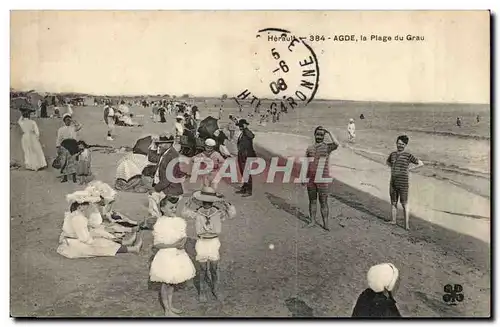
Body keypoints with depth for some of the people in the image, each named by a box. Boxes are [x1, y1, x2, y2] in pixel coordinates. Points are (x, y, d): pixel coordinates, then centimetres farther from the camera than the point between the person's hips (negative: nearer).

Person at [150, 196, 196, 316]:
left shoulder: (179, 221, 0)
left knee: (172, 282, 19)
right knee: (165, 283, 6)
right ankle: (167, 311, 19)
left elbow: (184, 236, 8)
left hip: (178, 254, 6)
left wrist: (182, 242, -15)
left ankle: (170, 306, 35)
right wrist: (173, 245, -25)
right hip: (165, 256, -6)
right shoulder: (159, 224, -17)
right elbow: (156, 244, -17)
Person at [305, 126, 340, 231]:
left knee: (323, 201, -1)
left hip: (323, 178, -4)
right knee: (312, 200, 9)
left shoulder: (327, 146, 1)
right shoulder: (309, 148, 12)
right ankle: (312, 221, 18)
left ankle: (325, 223, 3)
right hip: (311, 178, 4)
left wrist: (329, 132, -13)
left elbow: (336, 144, -22)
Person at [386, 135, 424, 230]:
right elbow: (387, 161, 31)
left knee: (404, 203, -1)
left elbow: (421, 163, -4)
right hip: (393, 182, 5)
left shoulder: (408, 155, -7)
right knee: (393, 203, 12)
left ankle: (407, 224, 3)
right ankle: (393, 221, 22)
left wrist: (409, 169, -6)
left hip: (403, 183, -5)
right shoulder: (393, 154, 9)